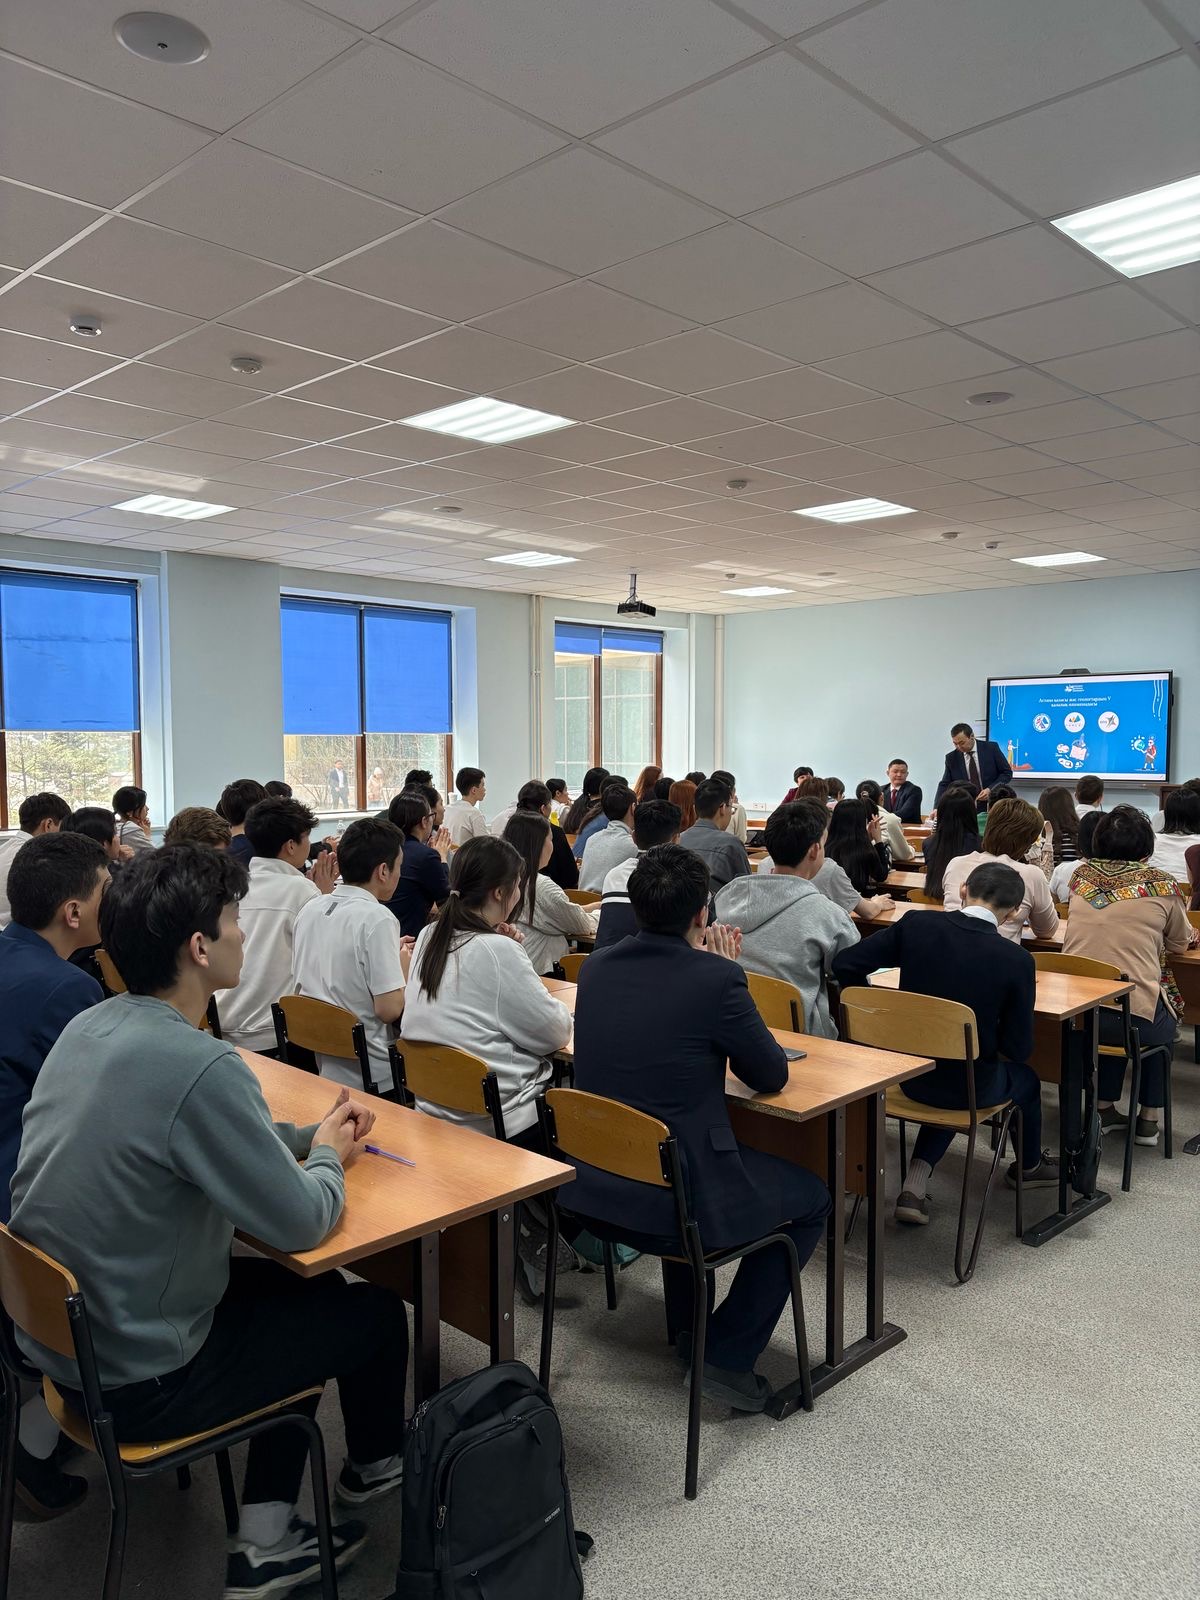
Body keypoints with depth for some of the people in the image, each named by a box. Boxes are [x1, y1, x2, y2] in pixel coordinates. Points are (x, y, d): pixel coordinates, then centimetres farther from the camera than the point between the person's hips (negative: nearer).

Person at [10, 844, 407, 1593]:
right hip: (138, 1379, -8)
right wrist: (329, 1156, -2)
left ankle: (266, 1539, 27)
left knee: (308, 1291, 22)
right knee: (377, 1312, 10)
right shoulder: (200, 1066, -32)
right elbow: (303, 1224, -22)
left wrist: (310, 1133, 4)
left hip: (59, 1331, 8)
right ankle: (375, 1465, 43)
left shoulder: (89, 1028, -4)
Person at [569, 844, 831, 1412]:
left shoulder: (595, 966, 0)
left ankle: (687, 1326, 44)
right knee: (811, 1198, 19)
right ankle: (729, 1354, 15)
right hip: (676, 1200, -6)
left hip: (592, 1185, 7)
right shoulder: (717, 977, -19)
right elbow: (772, 1076, -5)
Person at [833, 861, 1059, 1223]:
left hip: (909, 1074, 2)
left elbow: (845, 964, -9)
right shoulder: (1016, 960, -19)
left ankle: (913, 1188, 21)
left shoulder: (915, 925, -12)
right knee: (1026, 1078, 31)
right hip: (972, 1086, -2)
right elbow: (1018, 1049, -12)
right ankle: (1029, 1165, 57)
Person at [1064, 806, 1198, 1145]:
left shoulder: (1080, 875, 7)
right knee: (1164, 1022, 31)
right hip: (1135, 1018, -3)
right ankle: (1148, 1120, 33)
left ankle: (1105, 1108, 35)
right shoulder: (1162, 884, -2)